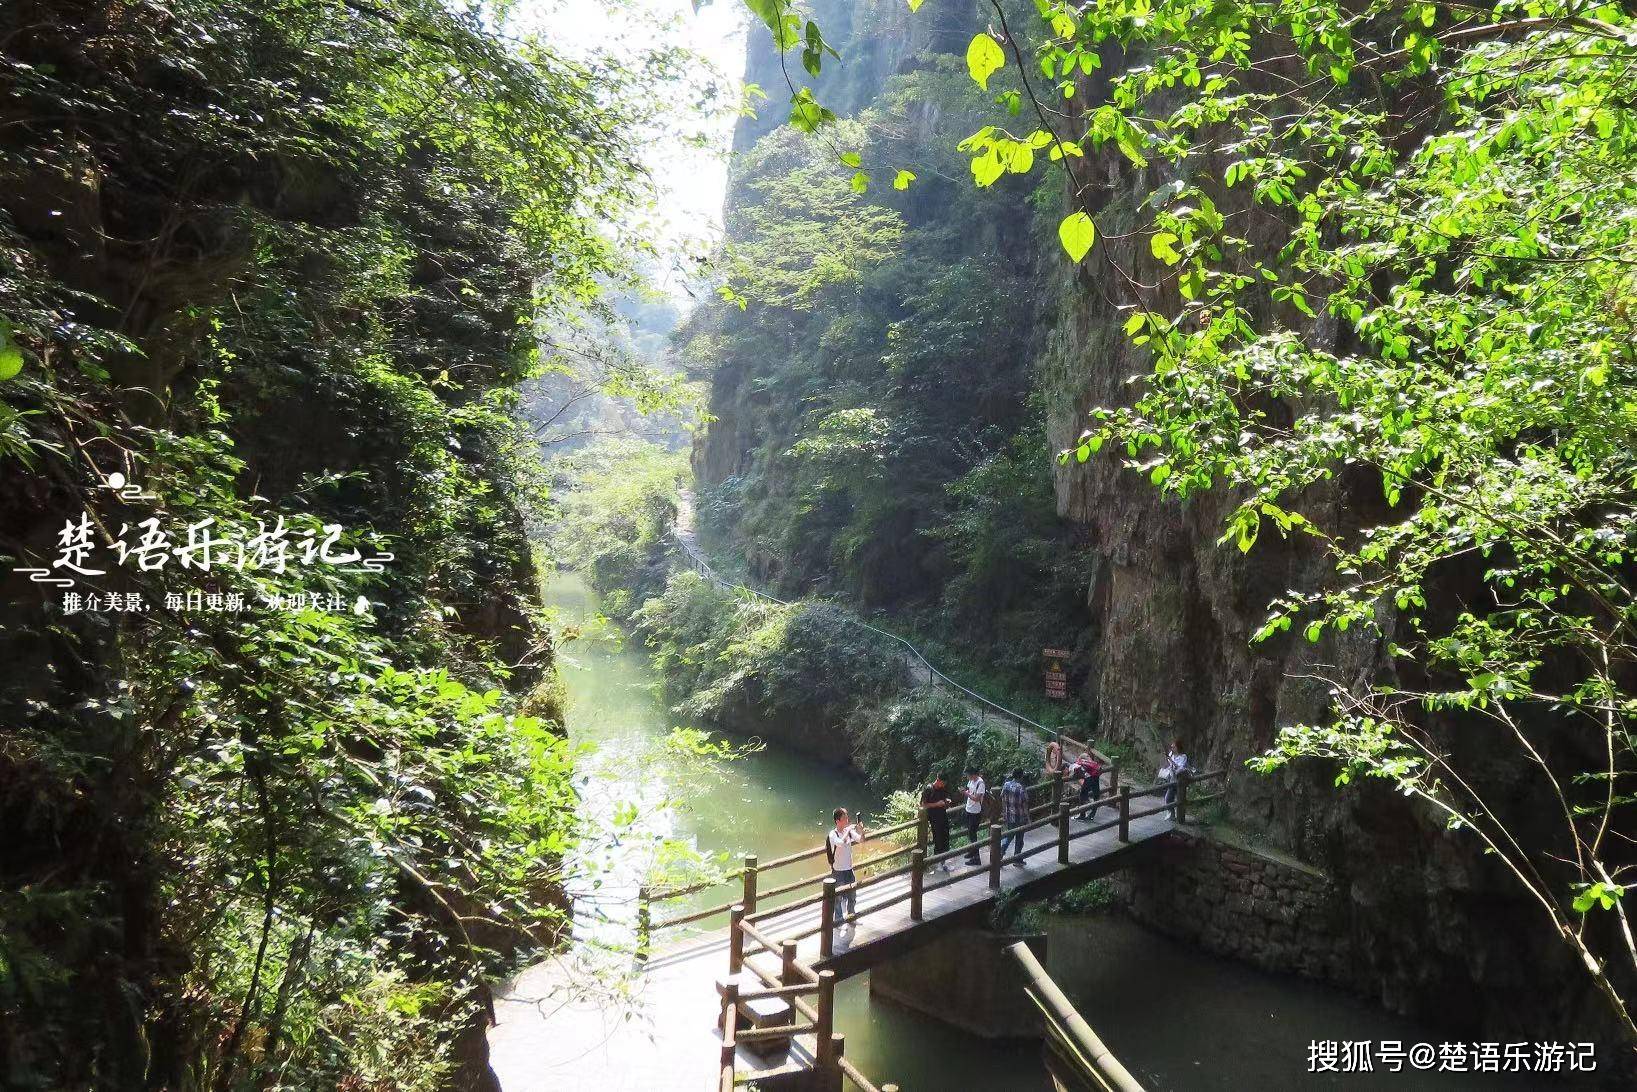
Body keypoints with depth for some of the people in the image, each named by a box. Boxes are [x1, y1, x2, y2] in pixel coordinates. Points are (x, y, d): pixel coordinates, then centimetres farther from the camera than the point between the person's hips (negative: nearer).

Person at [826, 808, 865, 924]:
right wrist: (848, 829, -28)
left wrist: (860, 828, -27)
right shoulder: (833, 835, -17)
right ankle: (838, 918, 23)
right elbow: (841, 843, -35)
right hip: (838, 871, -5)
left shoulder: (849, 831, -1)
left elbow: (861, 839, -10)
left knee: (852, 895, 17)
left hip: (849, 869, 5)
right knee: (839, 897, 7)